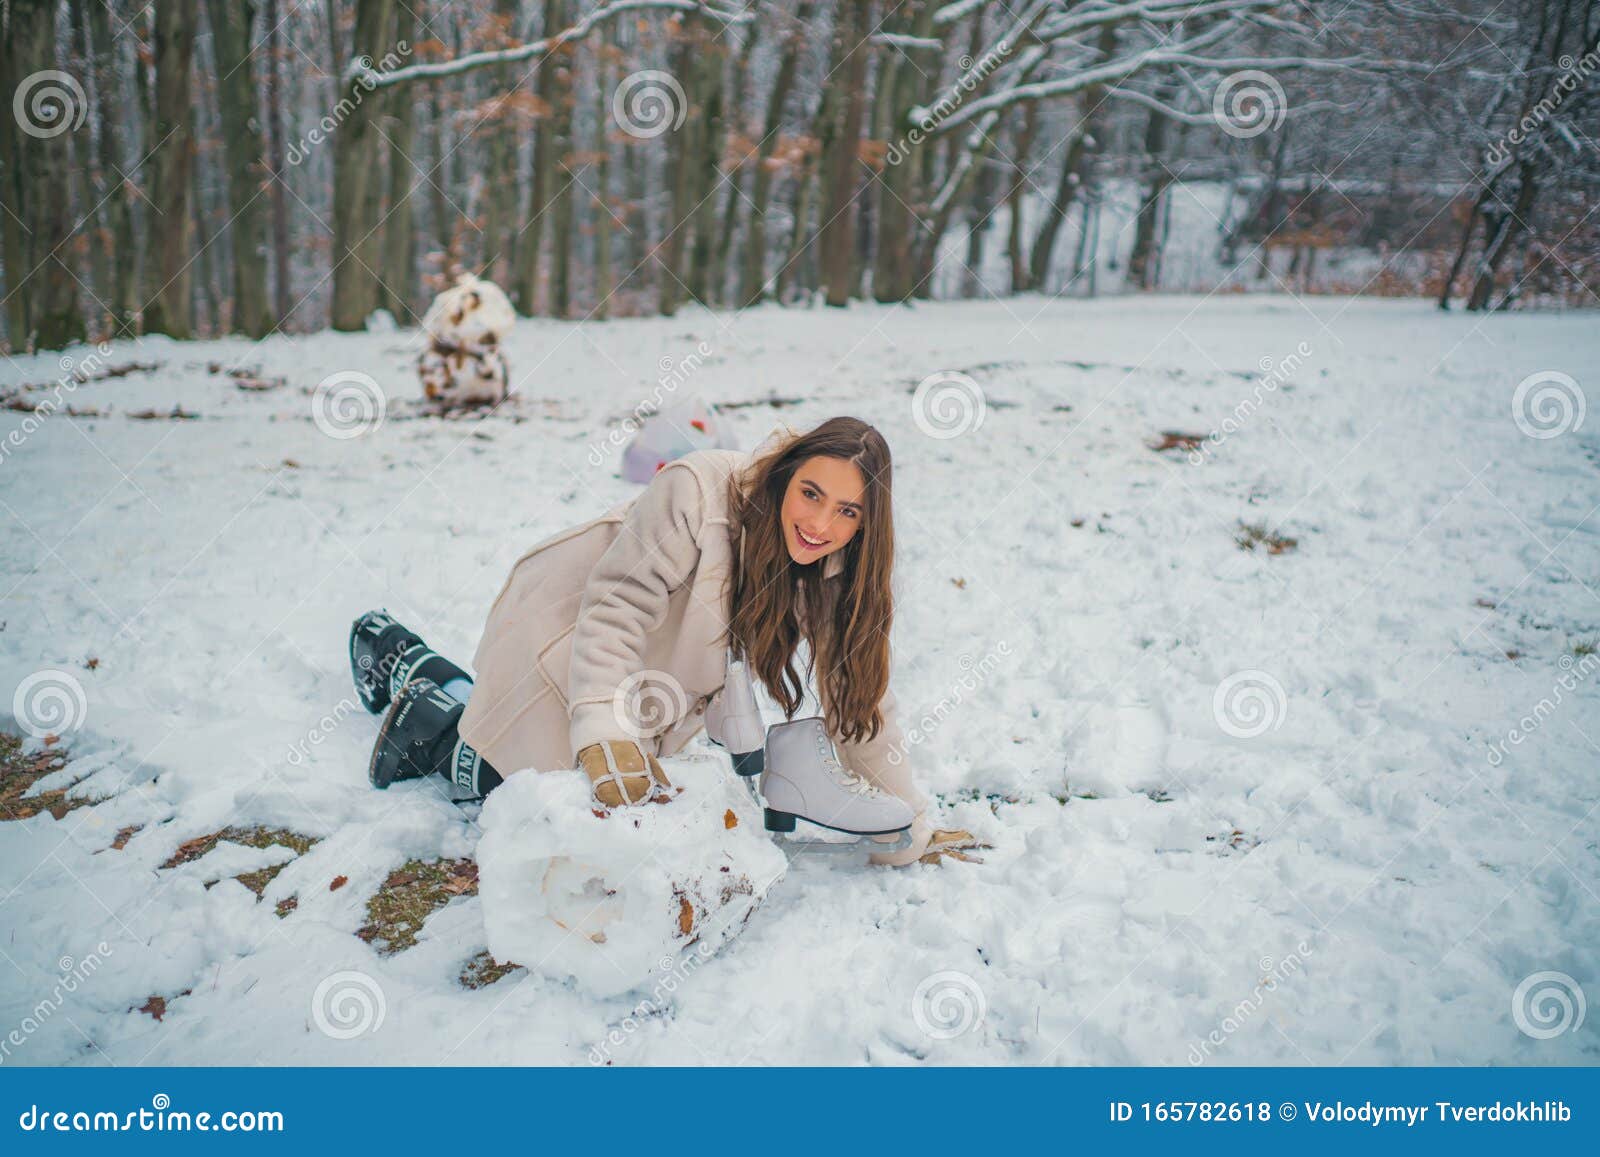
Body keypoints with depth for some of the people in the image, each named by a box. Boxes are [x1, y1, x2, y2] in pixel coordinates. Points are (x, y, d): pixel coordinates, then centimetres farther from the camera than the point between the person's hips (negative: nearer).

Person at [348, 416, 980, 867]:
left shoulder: (839, 573, -12)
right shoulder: (701, 490, -31)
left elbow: (861, 698, -9)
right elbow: (618, 604, -33)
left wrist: (909, 832, -10)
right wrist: (607, 738, -43)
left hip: (650, 688, 7)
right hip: (563, 630, -6)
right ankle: (436, 726, 14)